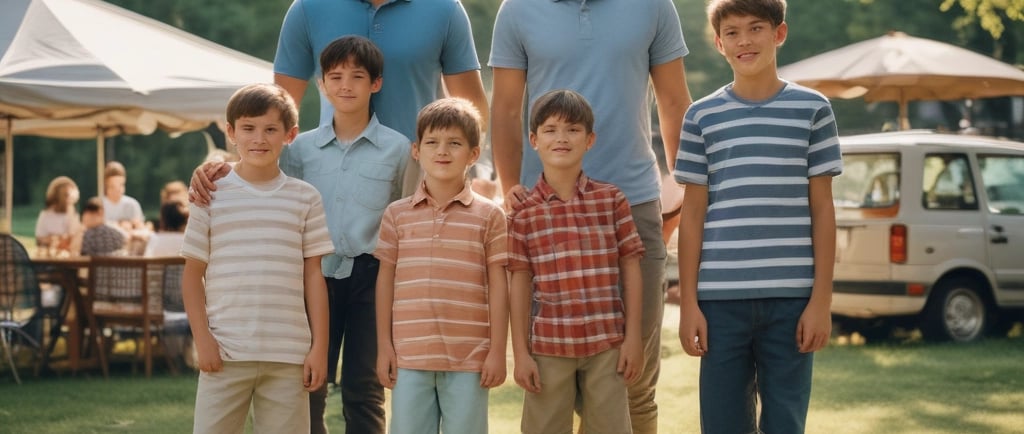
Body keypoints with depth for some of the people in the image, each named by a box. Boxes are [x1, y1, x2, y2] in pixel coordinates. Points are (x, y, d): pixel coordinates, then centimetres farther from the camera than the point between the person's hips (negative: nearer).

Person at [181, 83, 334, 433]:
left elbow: (313, 276, 7)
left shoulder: (305, 198, 6)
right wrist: (202, 338, -4)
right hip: (225, 352, -1)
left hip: (289, 354, 1)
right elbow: (192, 274, 5)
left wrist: (319, 346, 2)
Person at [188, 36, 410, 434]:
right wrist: (213, 173, -7)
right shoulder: (303, 147, 6)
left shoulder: (397, 148, 2)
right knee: (308, 387, 4)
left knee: (364, 391, 6)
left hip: (369, 277, -2)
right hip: (316, 274, 2)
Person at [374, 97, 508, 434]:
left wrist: (498, 351, -2)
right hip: (409, 357, 2)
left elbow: (498, 286, 2)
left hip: (469, 358, -1)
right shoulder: (397, 215, 7)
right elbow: (386, 280, 10)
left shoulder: (489, 215, 2)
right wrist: (384, 346, 6)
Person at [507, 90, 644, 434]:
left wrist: (633, 338, 0)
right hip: (548, 346, 0)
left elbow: (630, 269, 4)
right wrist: (520, 353, -1)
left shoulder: (612, 200, 2)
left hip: (607, 344, 0)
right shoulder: (524, 211, 1)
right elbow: (520, 283, 1)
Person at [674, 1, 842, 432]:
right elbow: (693, 215, 8)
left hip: (791, 298, -1)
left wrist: (821, 299, -2)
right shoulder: (703, 117, 7)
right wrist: (688, 303, 2)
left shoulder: (812, 109, 5)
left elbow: (822, 210, 4)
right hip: (721, 299, 1)